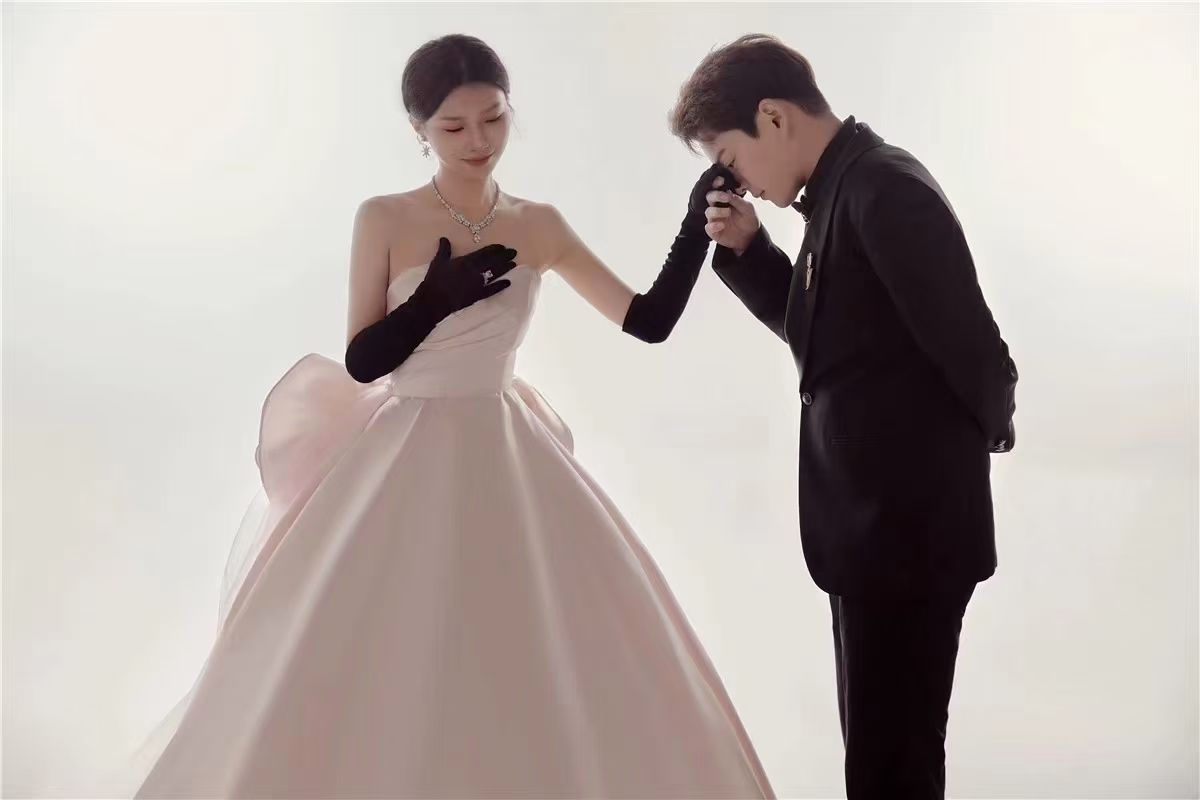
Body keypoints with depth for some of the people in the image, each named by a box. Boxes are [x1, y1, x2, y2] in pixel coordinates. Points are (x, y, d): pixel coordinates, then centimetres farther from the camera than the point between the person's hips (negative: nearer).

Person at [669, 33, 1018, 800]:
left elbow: (975, 354, -20)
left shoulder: (884, 188, -19)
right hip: (879, 521, 10)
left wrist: (977, 435, 0)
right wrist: (747, 248, 5)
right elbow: (818, 329, 20)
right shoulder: (849, 190, 11)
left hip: (907, 525, -10)